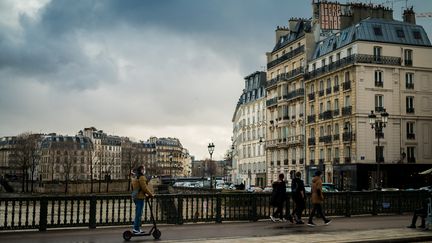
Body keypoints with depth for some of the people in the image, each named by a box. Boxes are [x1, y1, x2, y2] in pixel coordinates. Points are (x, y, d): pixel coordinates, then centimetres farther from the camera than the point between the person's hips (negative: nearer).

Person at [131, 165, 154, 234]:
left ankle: (138, 228, 20)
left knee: (138, 213, 15)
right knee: (139, 213, -7)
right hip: (140, 197, -10)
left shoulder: (135, 178, 18)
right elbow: (144, 187, -17)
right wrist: (151, 194, -6)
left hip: (136, 197, 10)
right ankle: (136, 229, -7)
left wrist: (145, 194, 23)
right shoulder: (141, 177, -13)